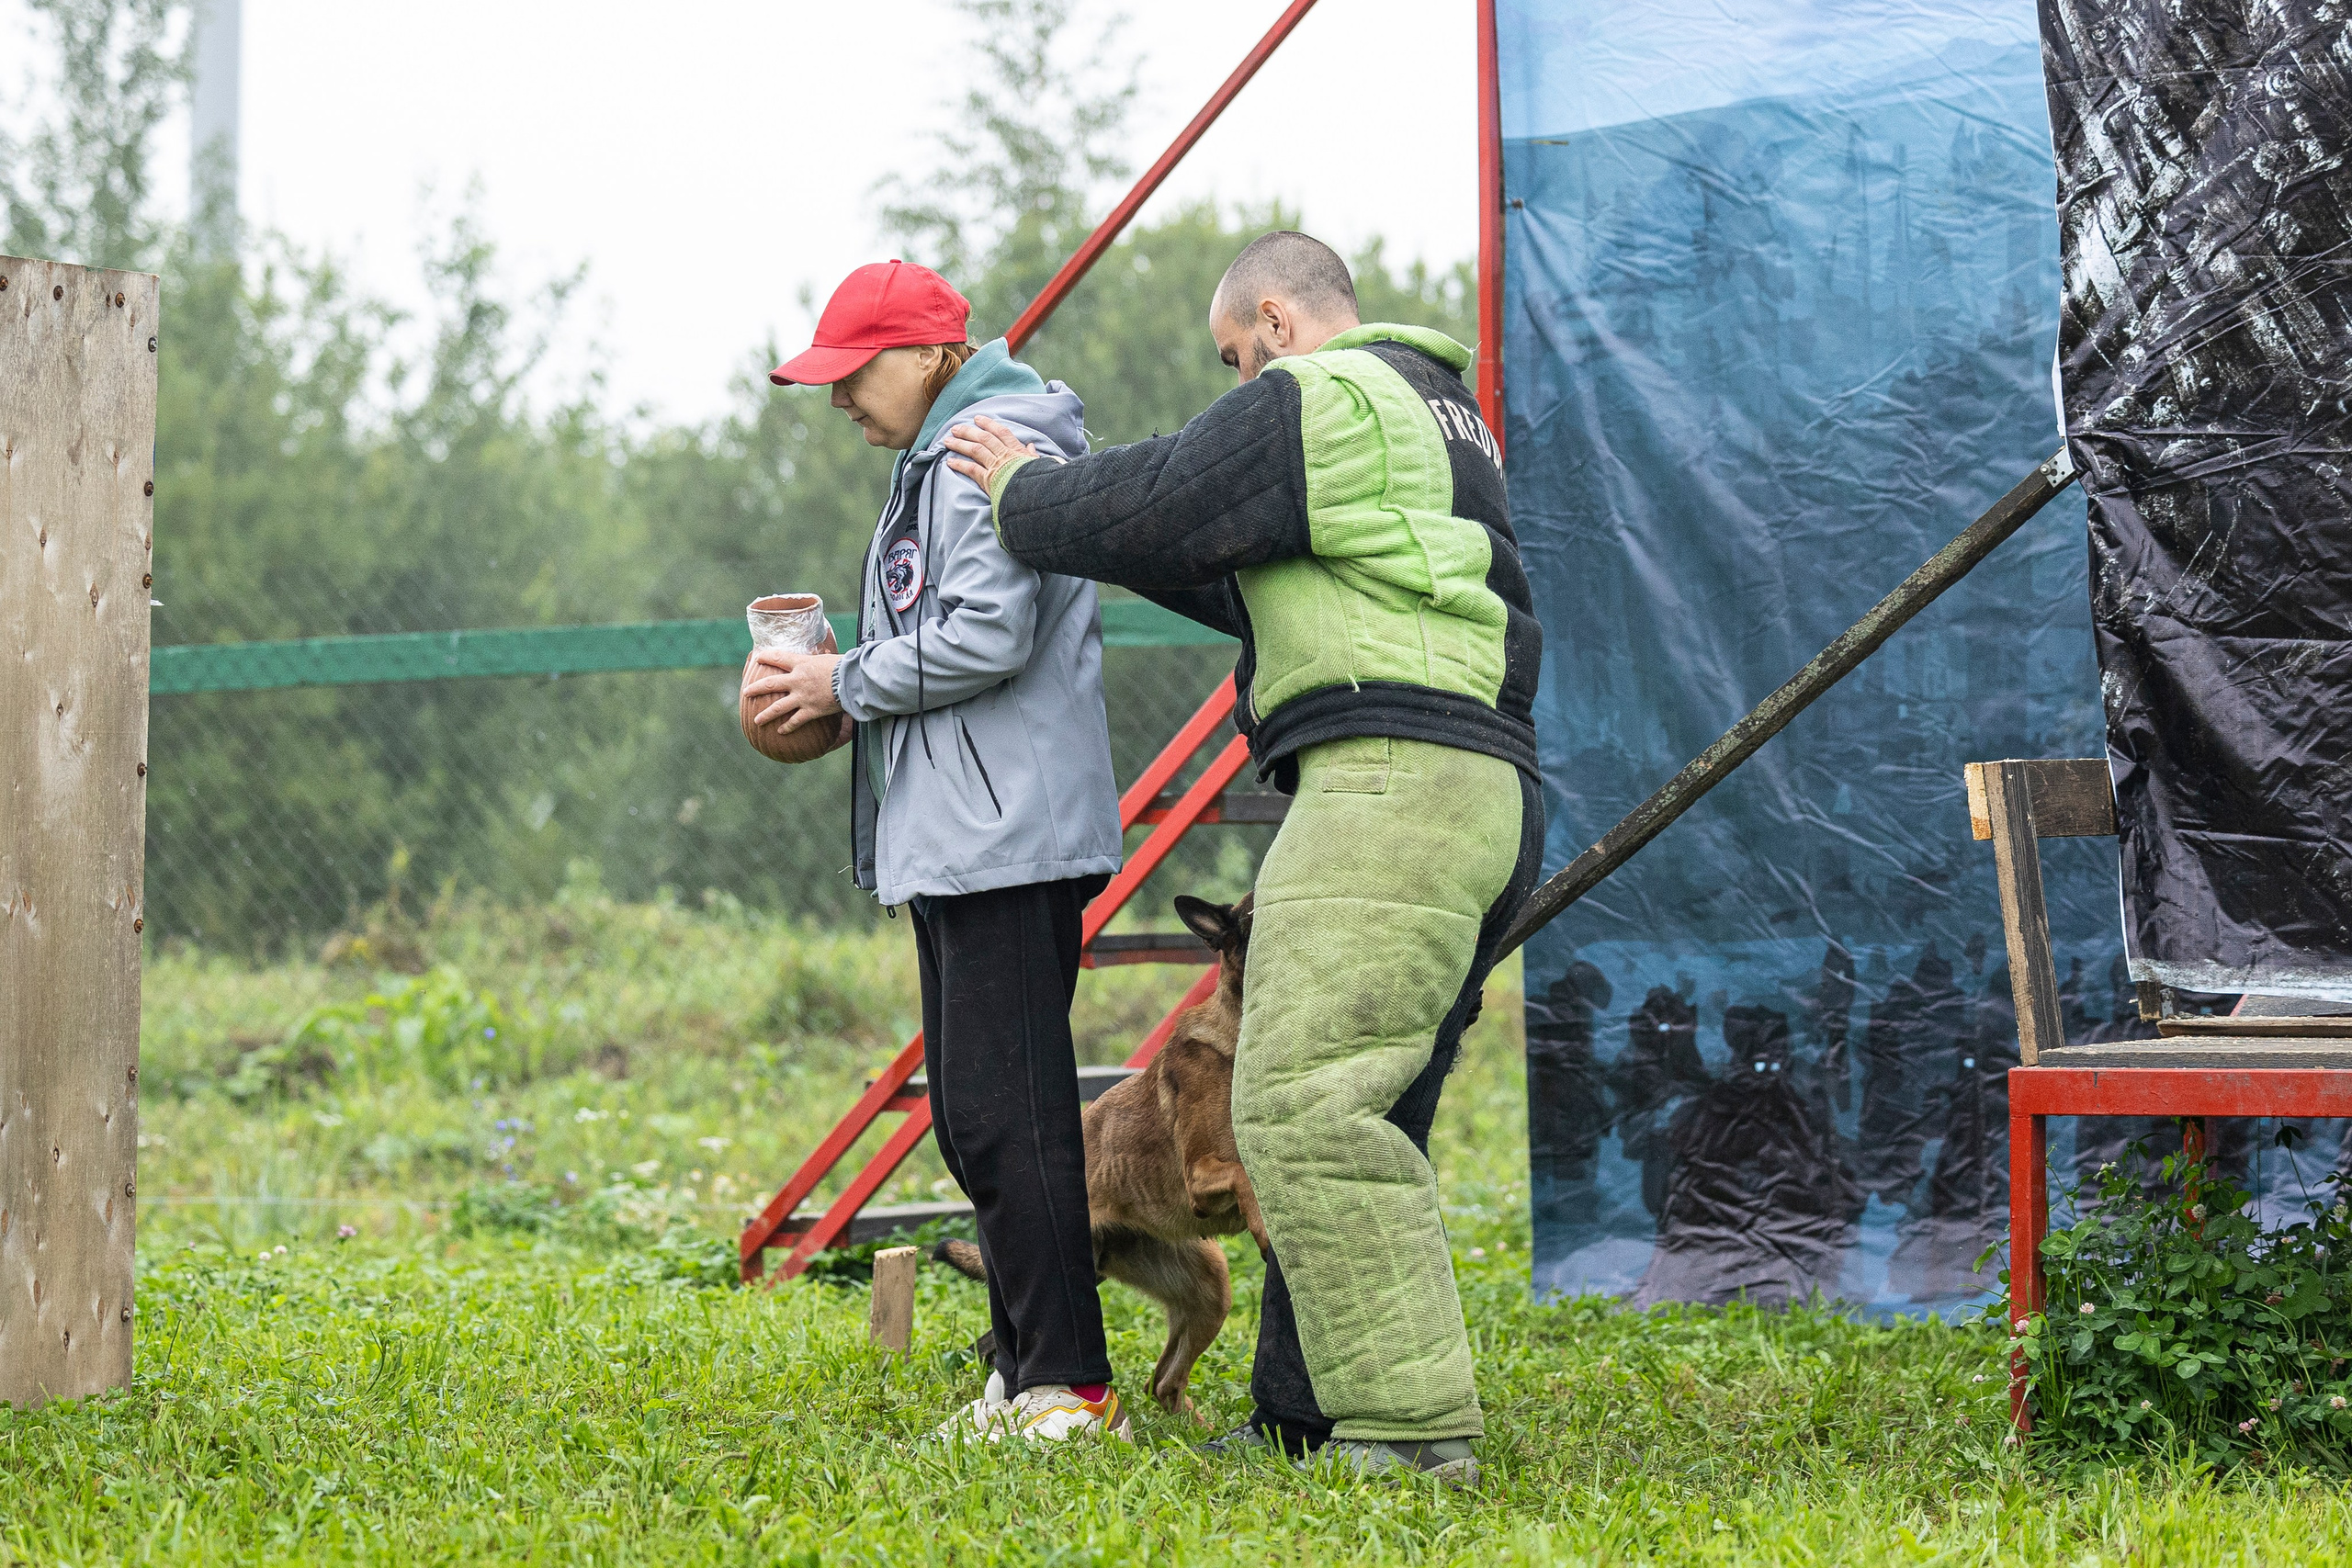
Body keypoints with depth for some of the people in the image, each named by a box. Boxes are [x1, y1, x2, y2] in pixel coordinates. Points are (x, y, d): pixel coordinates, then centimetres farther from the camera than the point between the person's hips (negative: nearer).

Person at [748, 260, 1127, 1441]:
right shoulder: (938, 457, 21)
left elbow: (989, 636, -22)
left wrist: (848, 684, -10)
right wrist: (841, 686, 10)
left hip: (1009, 837, -11)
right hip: (958, 840, 11)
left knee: (1004, 1116, -12)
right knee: (976, 1119, 13)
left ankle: (1069, 1386, -11)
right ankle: (1027, 1378, 18)